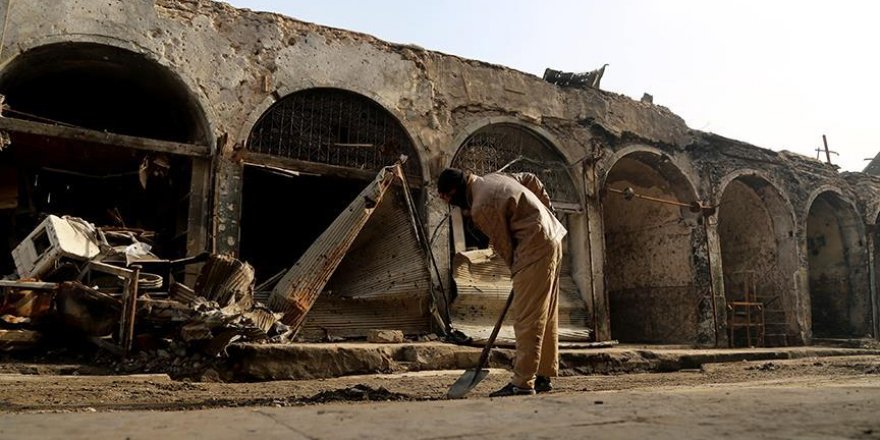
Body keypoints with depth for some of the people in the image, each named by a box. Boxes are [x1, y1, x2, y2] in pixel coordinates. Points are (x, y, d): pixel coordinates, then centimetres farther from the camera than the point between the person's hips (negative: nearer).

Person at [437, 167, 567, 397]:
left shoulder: (481, 208, -17)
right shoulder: (491, 178, 12)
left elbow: (504, 244, -12)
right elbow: (531, 179, 21)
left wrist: (517, 272, 3)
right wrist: (547, 209, 21)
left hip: (536, 247, -10)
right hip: (552, 238, 10)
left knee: (527, 318, -9)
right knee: (546, 316, 12)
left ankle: (523, 383, -7)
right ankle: (544, 377, 19)